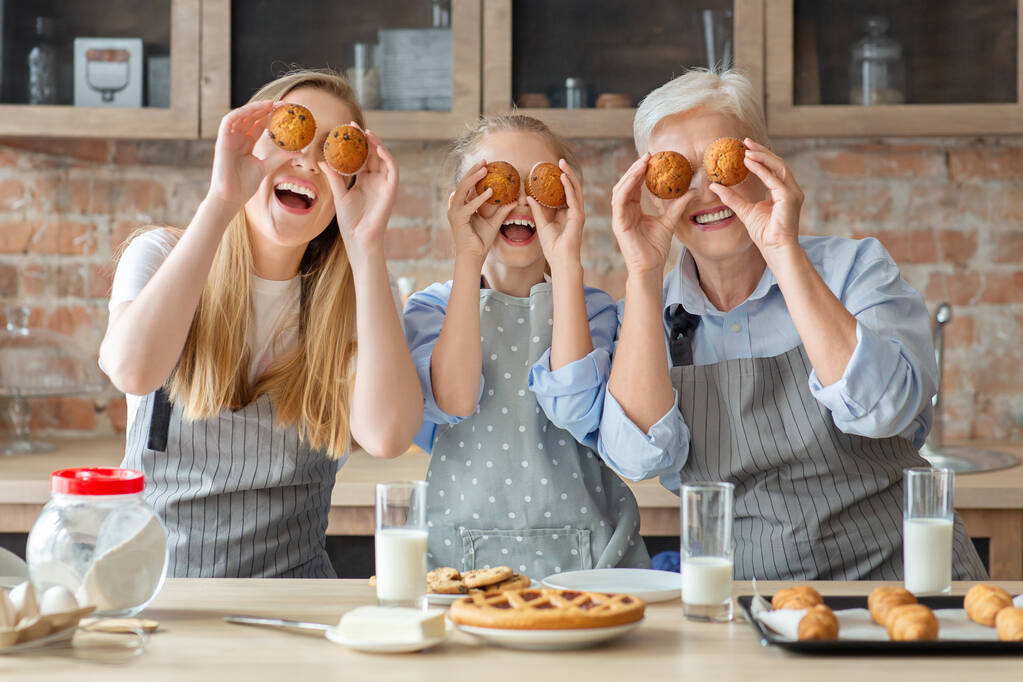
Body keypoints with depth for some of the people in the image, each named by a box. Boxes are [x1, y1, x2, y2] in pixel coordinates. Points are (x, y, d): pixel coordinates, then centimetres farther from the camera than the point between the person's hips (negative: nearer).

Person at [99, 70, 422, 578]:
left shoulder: (357, 294, 5)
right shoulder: (159, 257, 3)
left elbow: (386, 436, -16)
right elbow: (133, 370, -20)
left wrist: (367, 244, -15)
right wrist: (221, 201, -20)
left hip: (291, 585, 0)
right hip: (149, 584, 1)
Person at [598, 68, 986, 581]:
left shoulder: (853, 267, -1)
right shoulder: (652, 315, 5)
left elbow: (881, 410, -19)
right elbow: (639, 456, -12)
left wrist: (784, 251, -20)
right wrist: (642, 273, -14)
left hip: (896, 574, -2)